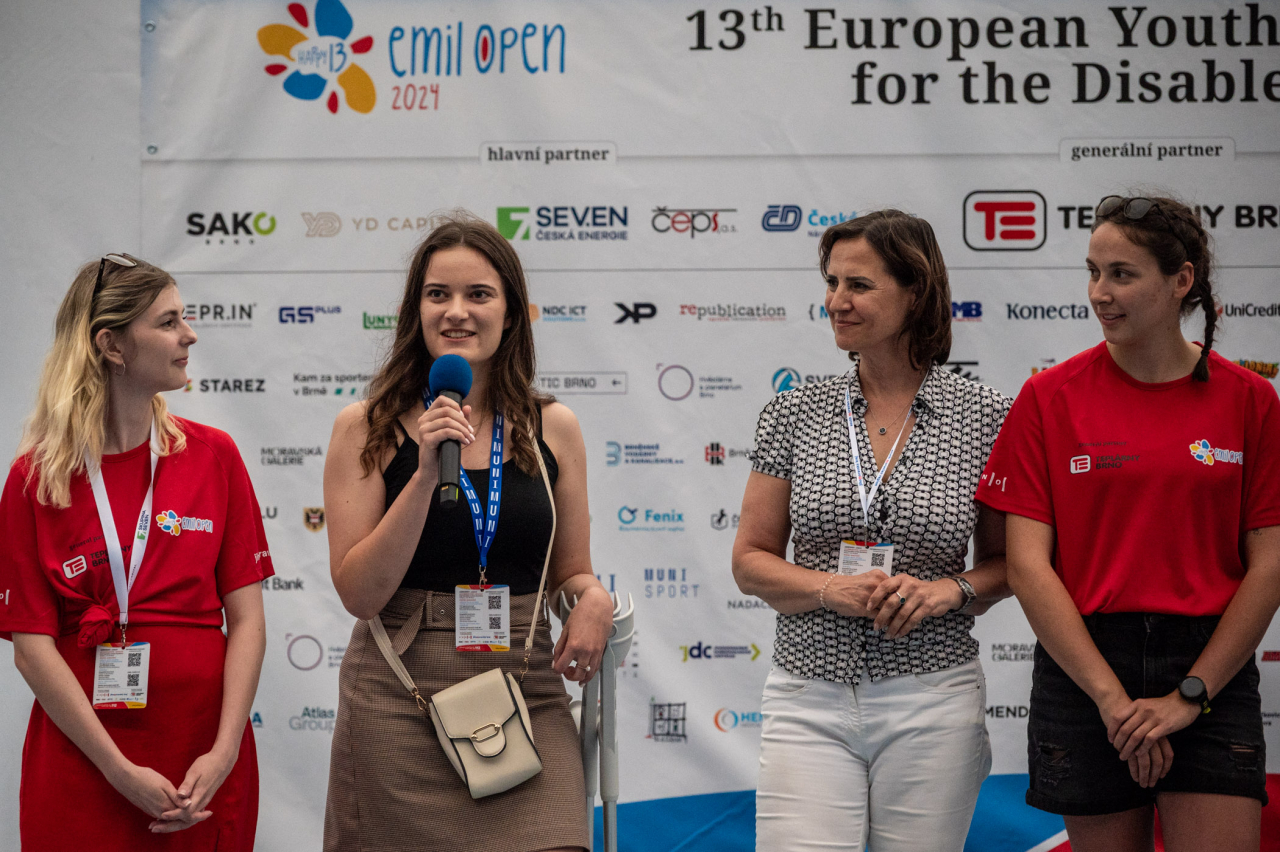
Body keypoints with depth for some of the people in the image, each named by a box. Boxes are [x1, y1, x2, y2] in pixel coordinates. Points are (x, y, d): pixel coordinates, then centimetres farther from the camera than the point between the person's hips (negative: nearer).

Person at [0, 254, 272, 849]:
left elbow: (246, 618, 1)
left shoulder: (213, 455, 4)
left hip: (206, 767, 2)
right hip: (80, 766, -2)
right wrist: (121, 771, -13)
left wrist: (224, 754, -11)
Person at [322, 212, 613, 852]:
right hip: (400, 702, -1)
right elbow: (359, 594, -6)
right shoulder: (367, 428, 0)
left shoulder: (553, 428, 7)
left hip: (526, 696, 2)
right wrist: (425, 474, -15)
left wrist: (594, 598, -7)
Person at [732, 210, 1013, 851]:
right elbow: (750, 561, 6)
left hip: (932, 700, -1)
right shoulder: (796, 415, 4)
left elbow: (1008, 562, 9)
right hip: (809, 699, 1)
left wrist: (953, 589, -12)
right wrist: (831, 589, -12)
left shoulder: (984, 416, 0)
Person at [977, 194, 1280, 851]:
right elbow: (1027, 566, -4)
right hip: (1082, 667, 0)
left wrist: (1191, 694, -8)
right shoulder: (1050, 397, 0)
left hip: (1213, 667, 0)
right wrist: (1111, 696, -11)